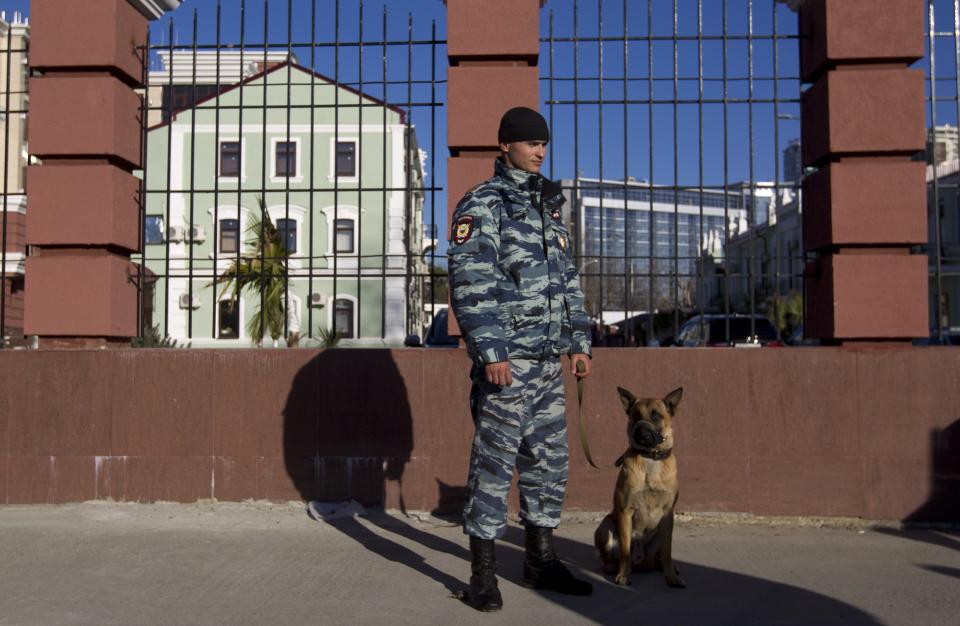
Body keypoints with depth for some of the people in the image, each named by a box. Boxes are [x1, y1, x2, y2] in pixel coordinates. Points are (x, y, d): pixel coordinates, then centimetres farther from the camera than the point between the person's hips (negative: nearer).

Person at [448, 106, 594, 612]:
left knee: (549, 461, 12)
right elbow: (469, 282, -15)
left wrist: (580, 341, 15)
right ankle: (482, 574, 9)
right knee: (493, 465, -2)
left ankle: (541, 562, 25)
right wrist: (490, 351, -21)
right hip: (506, 358, -8)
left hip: (548, 361, 8)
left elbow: (568, 280, 21)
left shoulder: (548, 207, 17)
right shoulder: (481, 205, -6)